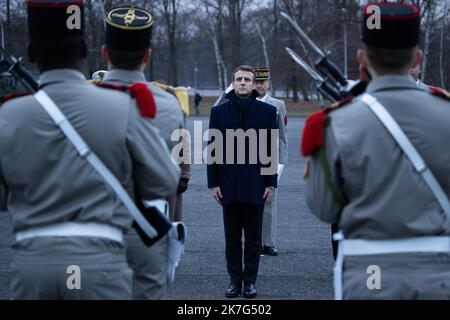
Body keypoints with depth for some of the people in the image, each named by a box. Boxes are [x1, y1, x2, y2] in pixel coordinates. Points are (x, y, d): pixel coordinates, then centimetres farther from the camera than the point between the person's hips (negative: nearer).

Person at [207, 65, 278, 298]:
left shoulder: (267, 111, 1)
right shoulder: (219, 111, 4)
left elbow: (272, 149, 2)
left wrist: (270, 183, -2)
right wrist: (213, 183, 0)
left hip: (255, 185, -1)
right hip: (229, 184, 1)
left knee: (253, 237, 6)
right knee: (232, 237, 7)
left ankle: (250, 280, 14)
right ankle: (235, 280, 15)